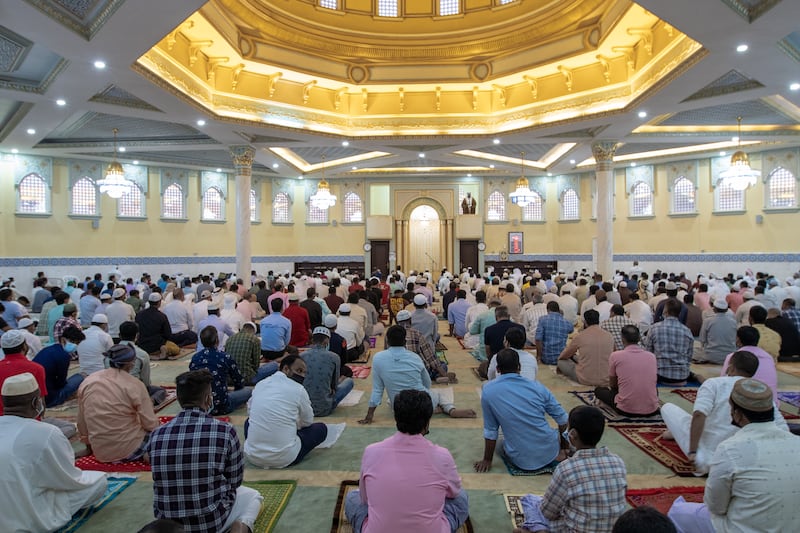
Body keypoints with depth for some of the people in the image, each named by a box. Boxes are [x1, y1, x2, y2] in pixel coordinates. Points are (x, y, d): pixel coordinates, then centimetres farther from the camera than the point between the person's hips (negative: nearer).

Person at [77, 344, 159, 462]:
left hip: (99, 452, 6)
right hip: (128, 450, -6)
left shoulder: (86, 382, 0)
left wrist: (88, 444, 27)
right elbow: (150, 423, -14)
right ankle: (146, 454, -3)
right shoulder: (135, 385, -16)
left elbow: (81, 422, 10)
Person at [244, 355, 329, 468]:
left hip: (252, 456, 3)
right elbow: (308, 422, 4)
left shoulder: (260, 384, 5)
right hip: (283, 459, -2)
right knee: (321, 428, 15)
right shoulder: (298, 389, -9)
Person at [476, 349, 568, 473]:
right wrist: (563, 446, 22)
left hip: (522, 461, -3)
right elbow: (563, 421, 3)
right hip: (550, 450, 3)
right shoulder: (537, 386, -5)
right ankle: (557, 456, 8)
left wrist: (487, 460, 11)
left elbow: (490, 431, -4)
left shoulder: (488, 391, -10)